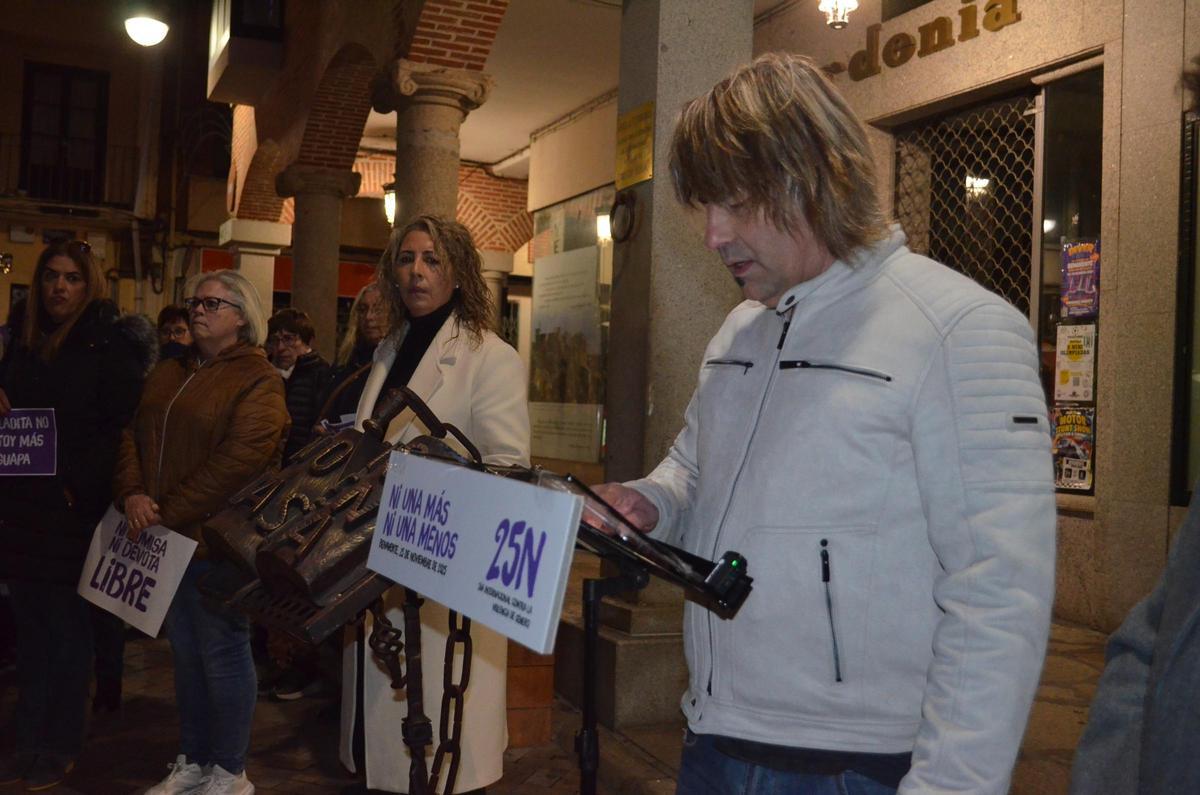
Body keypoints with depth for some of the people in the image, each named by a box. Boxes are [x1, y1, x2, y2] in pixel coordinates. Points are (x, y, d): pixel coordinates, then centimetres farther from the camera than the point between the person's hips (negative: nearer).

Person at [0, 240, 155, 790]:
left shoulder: (112, 345, -4)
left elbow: (119, 427, -11)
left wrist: (75, 486, -18)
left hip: (73, 511, -5)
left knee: (65, 627, 3)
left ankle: (61, 746, 14)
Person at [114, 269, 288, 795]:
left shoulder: (257, 381, -9)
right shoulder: (168, 375, 16)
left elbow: (238, 462, -19)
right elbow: (133, 435, 12)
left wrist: (169, 513, -18)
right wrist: (132, 493, -7)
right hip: (166, 537, 8)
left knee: (222, 652, 1)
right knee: (184, 651, 16)